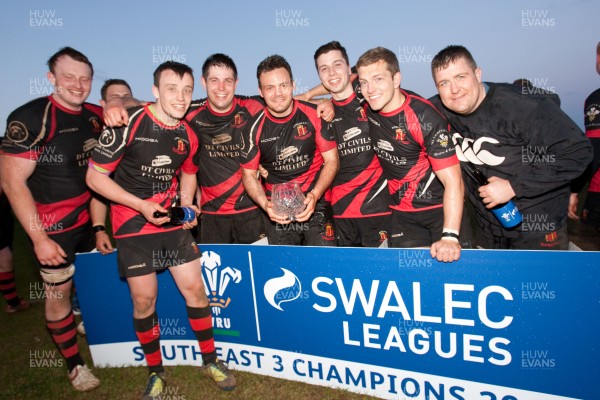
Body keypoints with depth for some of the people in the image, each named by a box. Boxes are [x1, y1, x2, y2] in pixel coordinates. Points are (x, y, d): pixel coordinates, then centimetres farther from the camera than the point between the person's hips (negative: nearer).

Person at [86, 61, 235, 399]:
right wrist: (142, 205, -19)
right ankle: (156, 372, 27)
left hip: (173, 223, 4)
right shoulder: (128, 124, -14)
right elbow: (95, 176, -11)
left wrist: (186, 206, 1)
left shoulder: (189, 136, 1)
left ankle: (211, 360, 25)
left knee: (195, 288, 5)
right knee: (144, 300, 4)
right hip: (134, 226, -3)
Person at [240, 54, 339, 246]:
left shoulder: (315, 114, -5)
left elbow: (331, 160, -1)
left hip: (317, 206, -1)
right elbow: (249, 174, 4)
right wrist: (265, 204, -14)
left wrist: (314, 195, -15)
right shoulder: (254, 128, -3)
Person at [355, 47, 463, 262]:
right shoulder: (369, 106, -7)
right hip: (403, 211, 4)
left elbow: (453, 181, -26)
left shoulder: (425, 118, -24)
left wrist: (450, 236, -34)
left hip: (441, 207, -4)